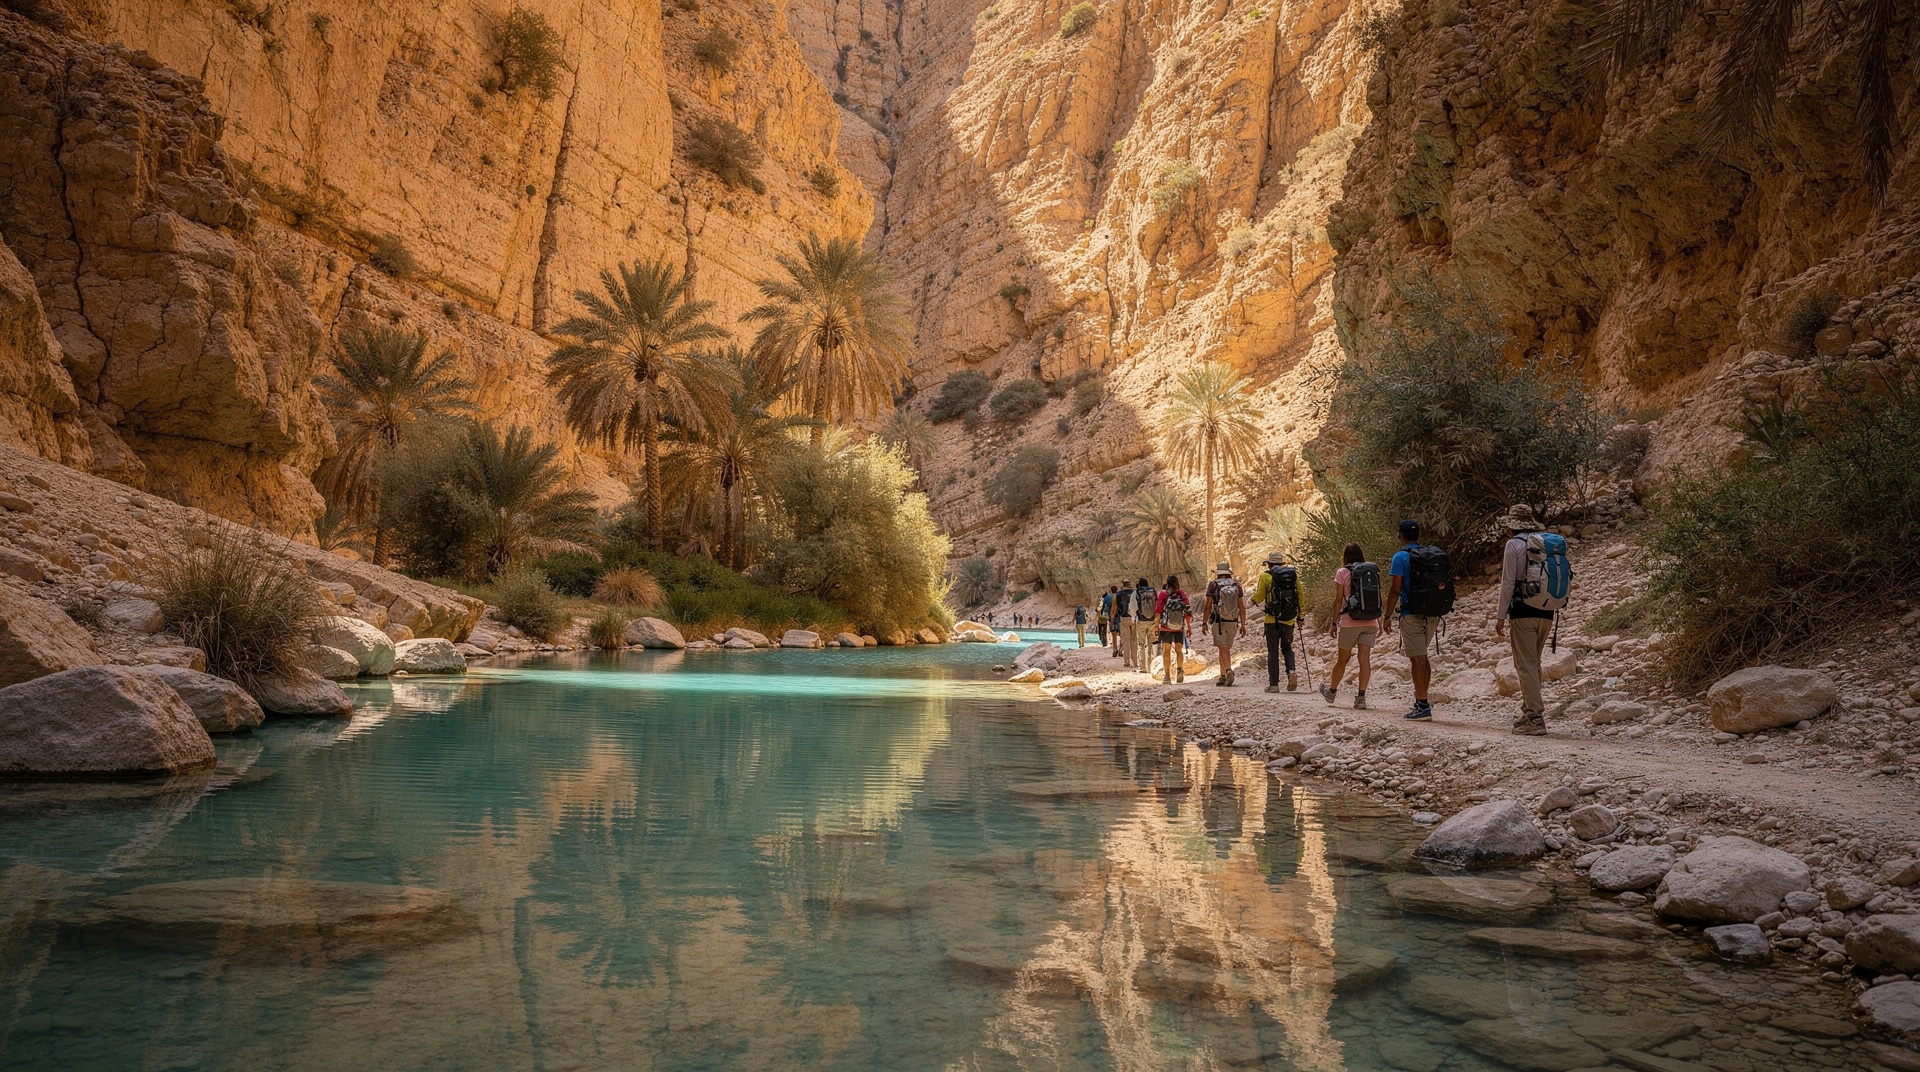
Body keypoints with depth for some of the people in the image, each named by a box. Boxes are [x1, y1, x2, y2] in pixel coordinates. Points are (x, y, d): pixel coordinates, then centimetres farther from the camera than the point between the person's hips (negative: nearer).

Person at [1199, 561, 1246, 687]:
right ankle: (1222, 677, 18)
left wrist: (1204, 623, -1)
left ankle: (1229, 671, -31)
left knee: (1223, 649, -8)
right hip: (1233, 623, 4)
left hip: (1219, 622, -4)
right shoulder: (1237, 586, 3)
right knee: (1225, 649, 15)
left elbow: (1207, 606, -7)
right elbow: (1242, 607, 2)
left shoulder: (1213, 585, -5)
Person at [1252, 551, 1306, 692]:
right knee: (1287, 648, 19)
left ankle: (1274, 684, 1)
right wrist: (1300, 617, 17)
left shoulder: (1266, 576, -2)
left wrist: (1255, 589, 20)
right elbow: (1302, 598, 9)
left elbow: (1259, 598, -1)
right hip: (1289, 619, 3)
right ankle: (1291, 671, -6)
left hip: (1272, 619, -3)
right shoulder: (1294, 575, 8)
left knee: (1273, 652, 4)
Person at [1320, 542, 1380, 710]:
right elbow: (1378, 600, 8)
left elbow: (1339, 600, -4)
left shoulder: (1343, 572, -3)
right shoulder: (1374, 571, 7)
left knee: (1342, 659, 9)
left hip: (1350, 622, -3)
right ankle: (1361, 697, -6)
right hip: (1371, 622, 3)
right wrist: (1380, 622, 15)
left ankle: (1332, 692, 26)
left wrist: (1334, 623, 3)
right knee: (1365, 659, 0)